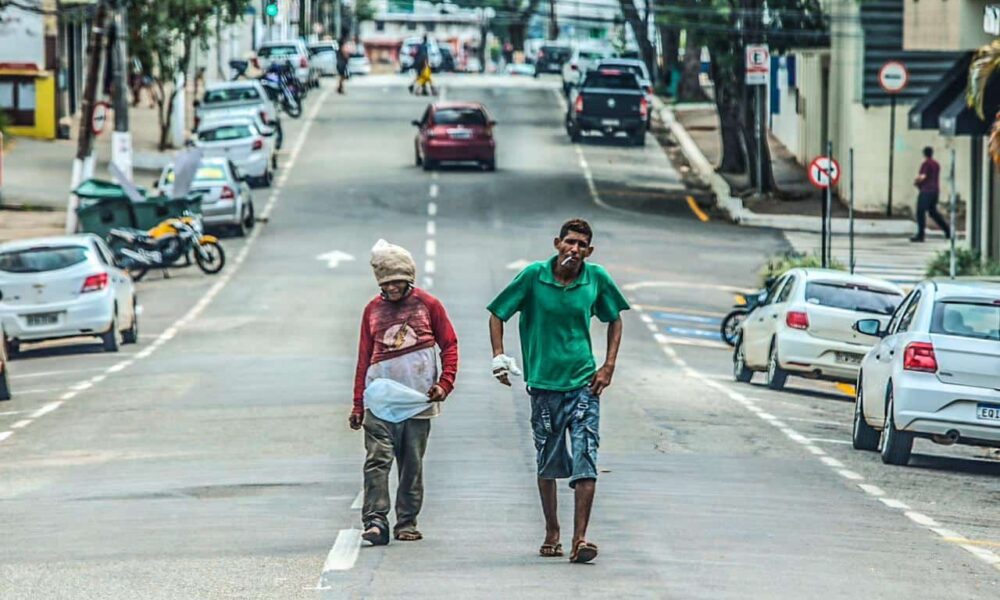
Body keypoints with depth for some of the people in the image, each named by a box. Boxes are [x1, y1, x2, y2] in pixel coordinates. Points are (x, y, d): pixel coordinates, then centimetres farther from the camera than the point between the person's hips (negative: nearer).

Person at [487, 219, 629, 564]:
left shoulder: (597, 279, -1)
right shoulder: (534, 276, -5)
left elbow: (614, 319, 15)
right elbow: (497, 314, 5)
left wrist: (608, 366, 6)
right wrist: (499, 356, -7)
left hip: (583, 383, 0)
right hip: (544, 383, 0)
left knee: (585, 463, -11)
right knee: (548, 464, 11)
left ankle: (580, 539, -14)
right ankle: (552, 534, 27)